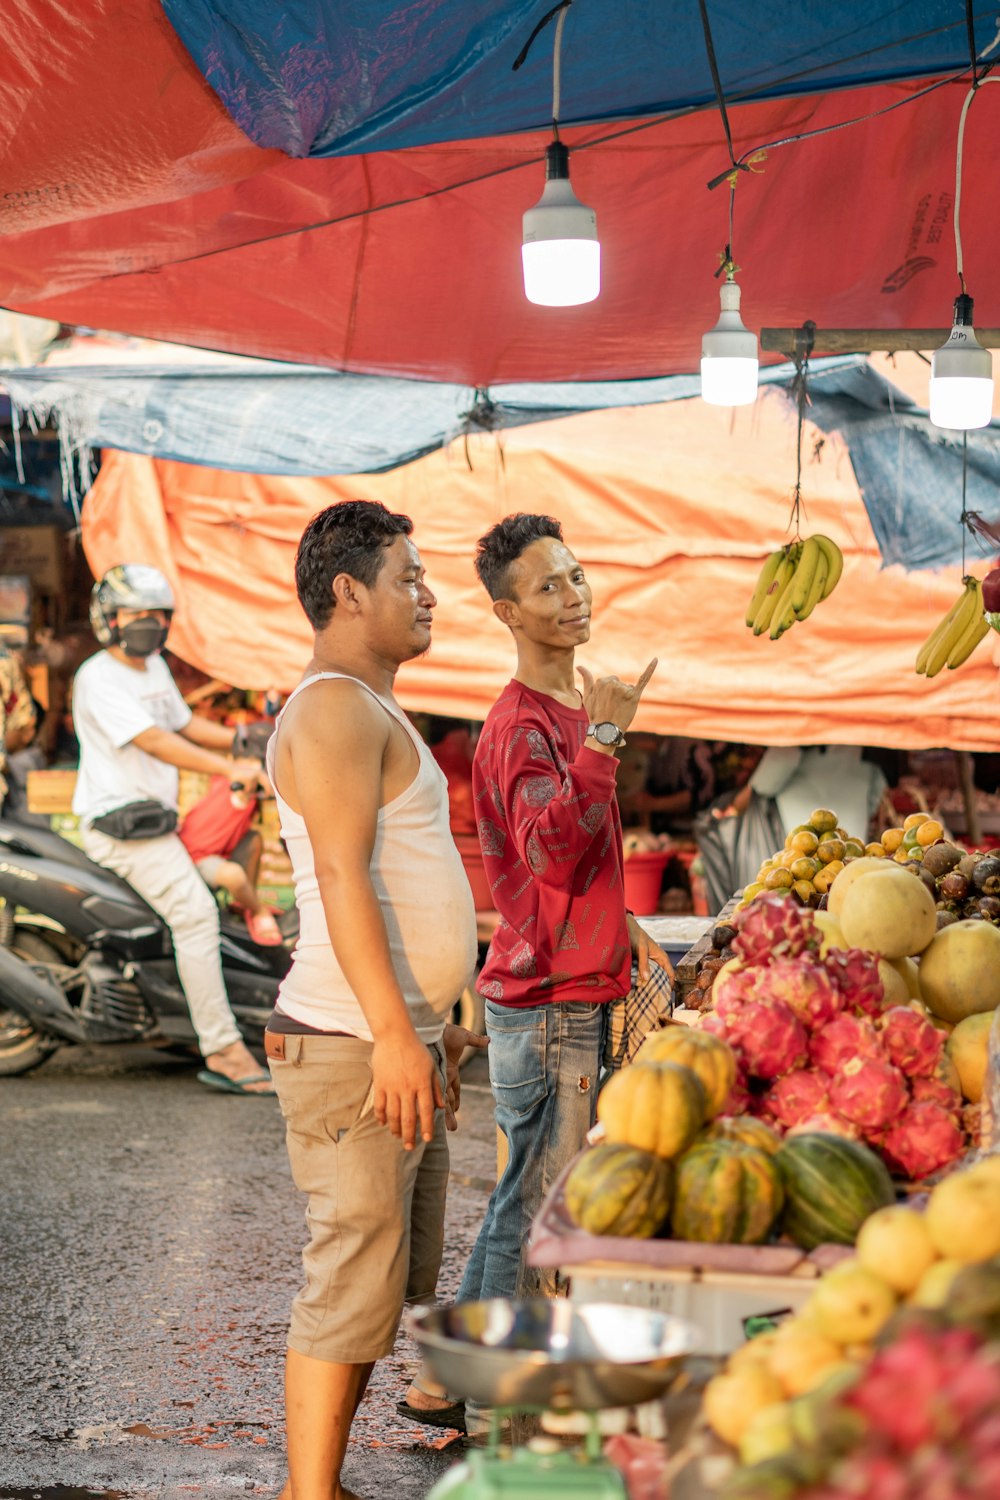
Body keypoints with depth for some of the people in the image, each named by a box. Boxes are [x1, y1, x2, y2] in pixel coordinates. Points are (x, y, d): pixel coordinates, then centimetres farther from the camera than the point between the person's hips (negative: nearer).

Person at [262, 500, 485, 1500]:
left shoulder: (371, 711, 22)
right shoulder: (333, 708, -11)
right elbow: (342, 876, -20)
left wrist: (433, 1024, 25)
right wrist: (394, 1031, -24)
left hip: (401, 1041, 10)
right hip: (354, 1046, -10)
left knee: (398, 1284, 12)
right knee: (354, 1284, -8)